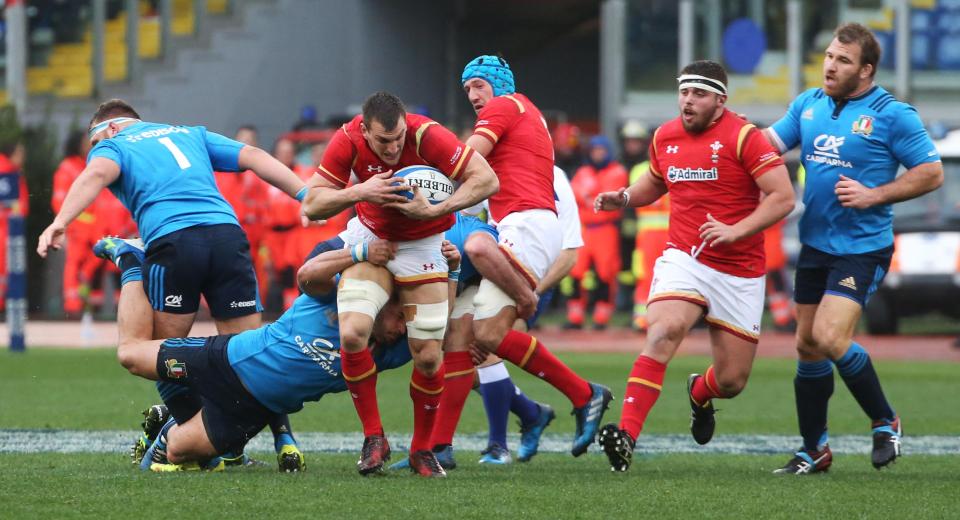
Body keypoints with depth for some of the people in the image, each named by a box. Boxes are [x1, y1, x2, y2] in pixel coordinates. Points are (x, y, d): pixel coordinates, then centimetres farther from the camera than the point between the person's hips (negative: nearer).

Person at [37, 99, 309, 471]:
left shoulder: (111, 146, 21)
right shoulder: (192, 134, 33)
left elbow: (98, 173, -2)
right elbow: (253, 157, 22)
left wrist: (59, 223, -16)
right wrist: (306, 195, 16)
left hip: (171, 241, -3)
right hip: (227, 232, 3)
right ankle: (283, 437, -4)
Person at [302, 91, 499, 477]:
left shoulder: (427, 135, -28)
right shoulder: (348, 141, -21)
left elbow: (486, 180, -27)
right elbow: (312, 205, -16)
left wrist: (435, 210, -35)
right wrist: (359, 192, -33)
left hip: (424, 245, -1)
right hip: (371, 238, 1)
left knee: (428, 355, -6)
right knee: (352, 333, -19)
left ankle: (422, 449, 15)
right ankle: (374, 438, -4)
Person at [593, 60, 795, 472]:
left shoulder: (743, 137, -11)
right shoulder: (665, 137, 6)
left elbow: (783, 197, -14)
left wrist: (736, 230, -24)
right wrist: (625, 198, 6)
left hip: (740, 272, -2)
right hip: (683, 259, 2)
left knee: (732, 382, 4)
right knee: (663, 331, -28)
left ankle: (700, 392, 43)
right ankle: (626, 435, -33)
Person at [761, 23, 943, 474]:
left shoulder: (892, 114, -10)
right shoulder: (808, 104, 8)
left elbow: (932, 173, -8)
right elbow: (770, 142, 6)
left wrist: (874, 195, -16)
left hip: (863, 248, -7)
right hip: (815, 245, 7)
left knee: (830, 338, -19)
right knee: (807, 345, 9)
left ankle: (884, 421, 2)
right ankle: (814, 450, 20)